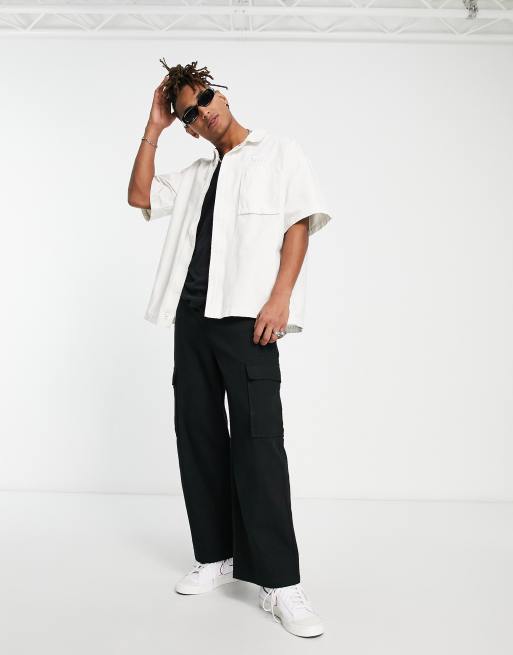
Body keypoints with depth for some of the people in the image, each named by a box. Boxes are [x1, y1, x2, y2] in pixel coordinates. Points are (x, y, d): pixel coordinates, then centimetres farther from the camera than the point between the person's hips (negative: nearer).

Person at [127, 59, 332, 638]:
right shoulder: (196, 174, 24)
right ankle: (216, 557, 17)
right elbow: (140, 196, 20)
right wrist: (153, 129, 16)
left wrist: (280, 297, -13)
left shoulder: (281, 154, 9)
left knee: (258, 441, -12)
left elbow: (299, 225, -1)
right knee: (198, 436, 6)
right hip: (192, 314, 6)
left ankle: (279, 582, -8)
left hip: (247, 316, -6)